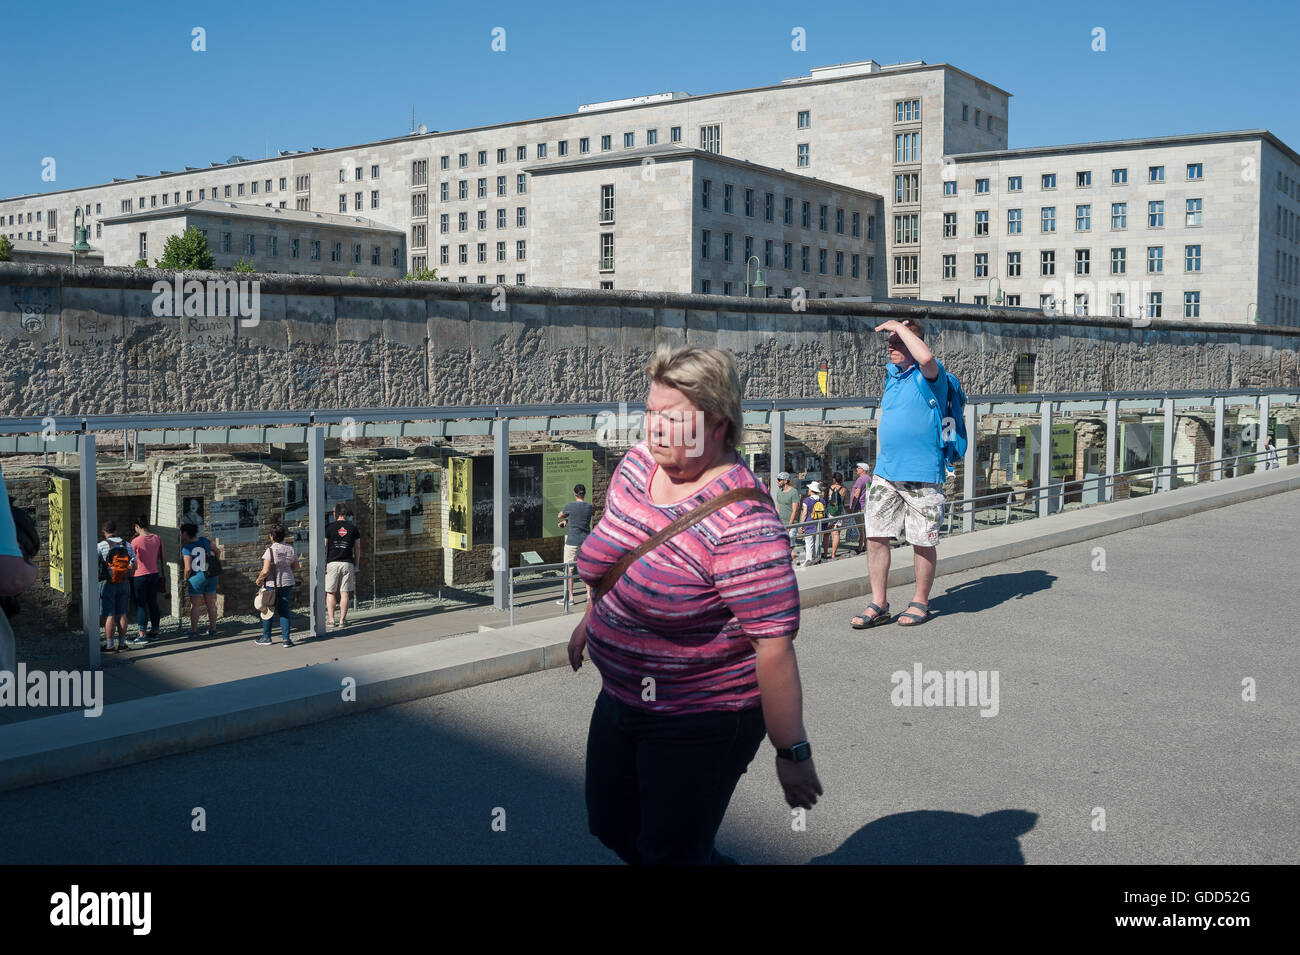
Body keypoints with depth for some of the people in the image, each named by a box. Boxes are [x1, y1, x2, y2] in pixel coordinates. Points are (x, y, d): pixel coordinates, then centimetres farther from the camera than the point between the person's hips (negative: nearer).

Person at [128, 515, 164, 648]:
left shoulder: (136, 541, -16)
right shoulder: (157, 538, 0)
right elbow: (162, 558, 8)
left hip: (139, 576, -6)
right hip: (154, 574, 6)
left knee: (140, 604, -3)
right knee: (153, 603, 15)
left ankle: (142, 635, -8)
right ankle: (154, 631, 24)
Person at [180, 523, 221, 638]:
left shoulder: (186, 548, -14)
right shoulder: (205, 541, 1)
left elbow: (188, 569, -16)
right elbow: (217, 551, 13)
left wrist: (185, 579, 0)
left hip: (196, 578, -5)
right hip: (211, 576, 5)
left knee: (195, 605, 5)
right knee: (211, 604, 13)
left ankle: (194, 631, 8)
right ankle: (213, 629, 19)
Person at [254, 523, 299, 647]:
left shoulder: (270, 551, -17)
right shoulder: (291, 549, 0)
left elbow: (265, 571, -20)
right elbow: (295, 567, 10)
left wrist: (259, 580, -2)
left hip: (272, 583, -4)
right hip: (287, 583, 4)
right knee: (284, 610, 8)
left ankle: (266, 637, 23)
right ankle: (286, 639, 3)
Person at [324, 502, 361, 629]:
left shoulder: (329, 527, -1)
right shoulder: (353, 528, 6)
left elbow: (324, 547, -2)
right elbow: (357, 548, 8)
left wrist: (322, 564, 3)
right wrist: (356, 565, 15)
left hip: (332, 563, -2)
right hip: (347, 564, 2)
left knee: (330, 592, 7)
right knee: (345, 593, 3)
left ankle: (330, 620, 4)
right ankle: (342, 620, 2)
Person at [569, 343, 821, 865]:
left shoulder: (741, 522, -29)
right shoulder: (637, 464, -4)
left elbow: (774, 645, -27)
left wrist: (792, 753, -23)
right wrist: (591, 618, 27)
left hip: (702, 724, -8)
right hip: (621, 699, 8)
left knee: (669, 851, 5)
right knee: (612, 826, 22)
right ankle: (712, 861, 46)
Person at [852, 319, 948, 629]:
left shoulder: (928, 374, -10)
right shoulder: (891, 372, 12)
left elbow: (925, 357, -33)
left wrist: (901, 327, -22)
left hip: (921, 475, -7)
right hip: (885, 472, 7)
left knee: (922, 542, 5)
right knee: (875, 537, 2)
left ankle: (920, 602, 20)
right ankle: (879, 604, 10)